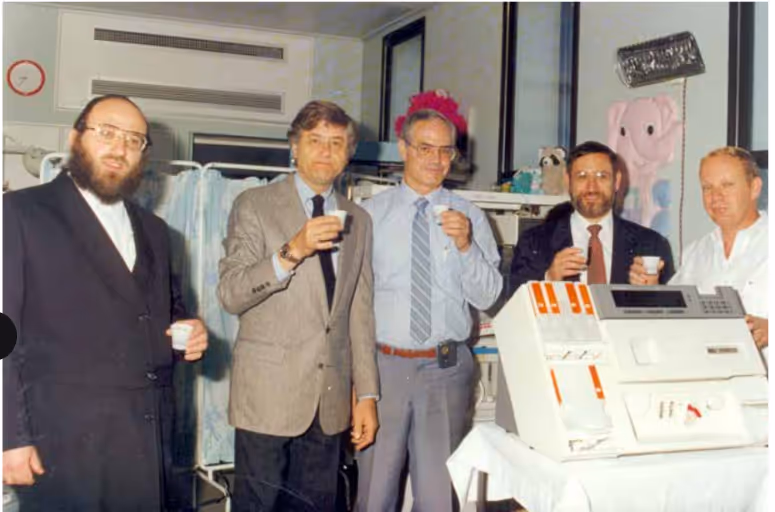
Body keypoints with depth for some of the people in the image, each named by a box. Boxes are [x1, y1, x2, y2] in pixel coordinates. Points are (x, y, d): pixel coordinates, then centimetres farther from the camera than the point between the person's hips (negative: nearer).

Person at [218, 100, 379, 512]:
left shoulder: (358, 220, 12)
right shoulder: (255, 205, 0)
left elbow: (360, 312, 12)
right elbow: (230, 294, -9)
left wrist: (366, 394, 8)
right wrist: (292, 252, -22)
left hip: (329, 400, 4)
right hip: (268, 392, -3)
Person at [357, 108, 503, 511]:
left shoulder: (470, 217, 4)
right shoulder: (372, 214, 1)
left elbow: (486, 297, 0)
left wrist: (466, 246, -16)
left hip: (447, 369, 1)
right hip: (383, 364, -1)